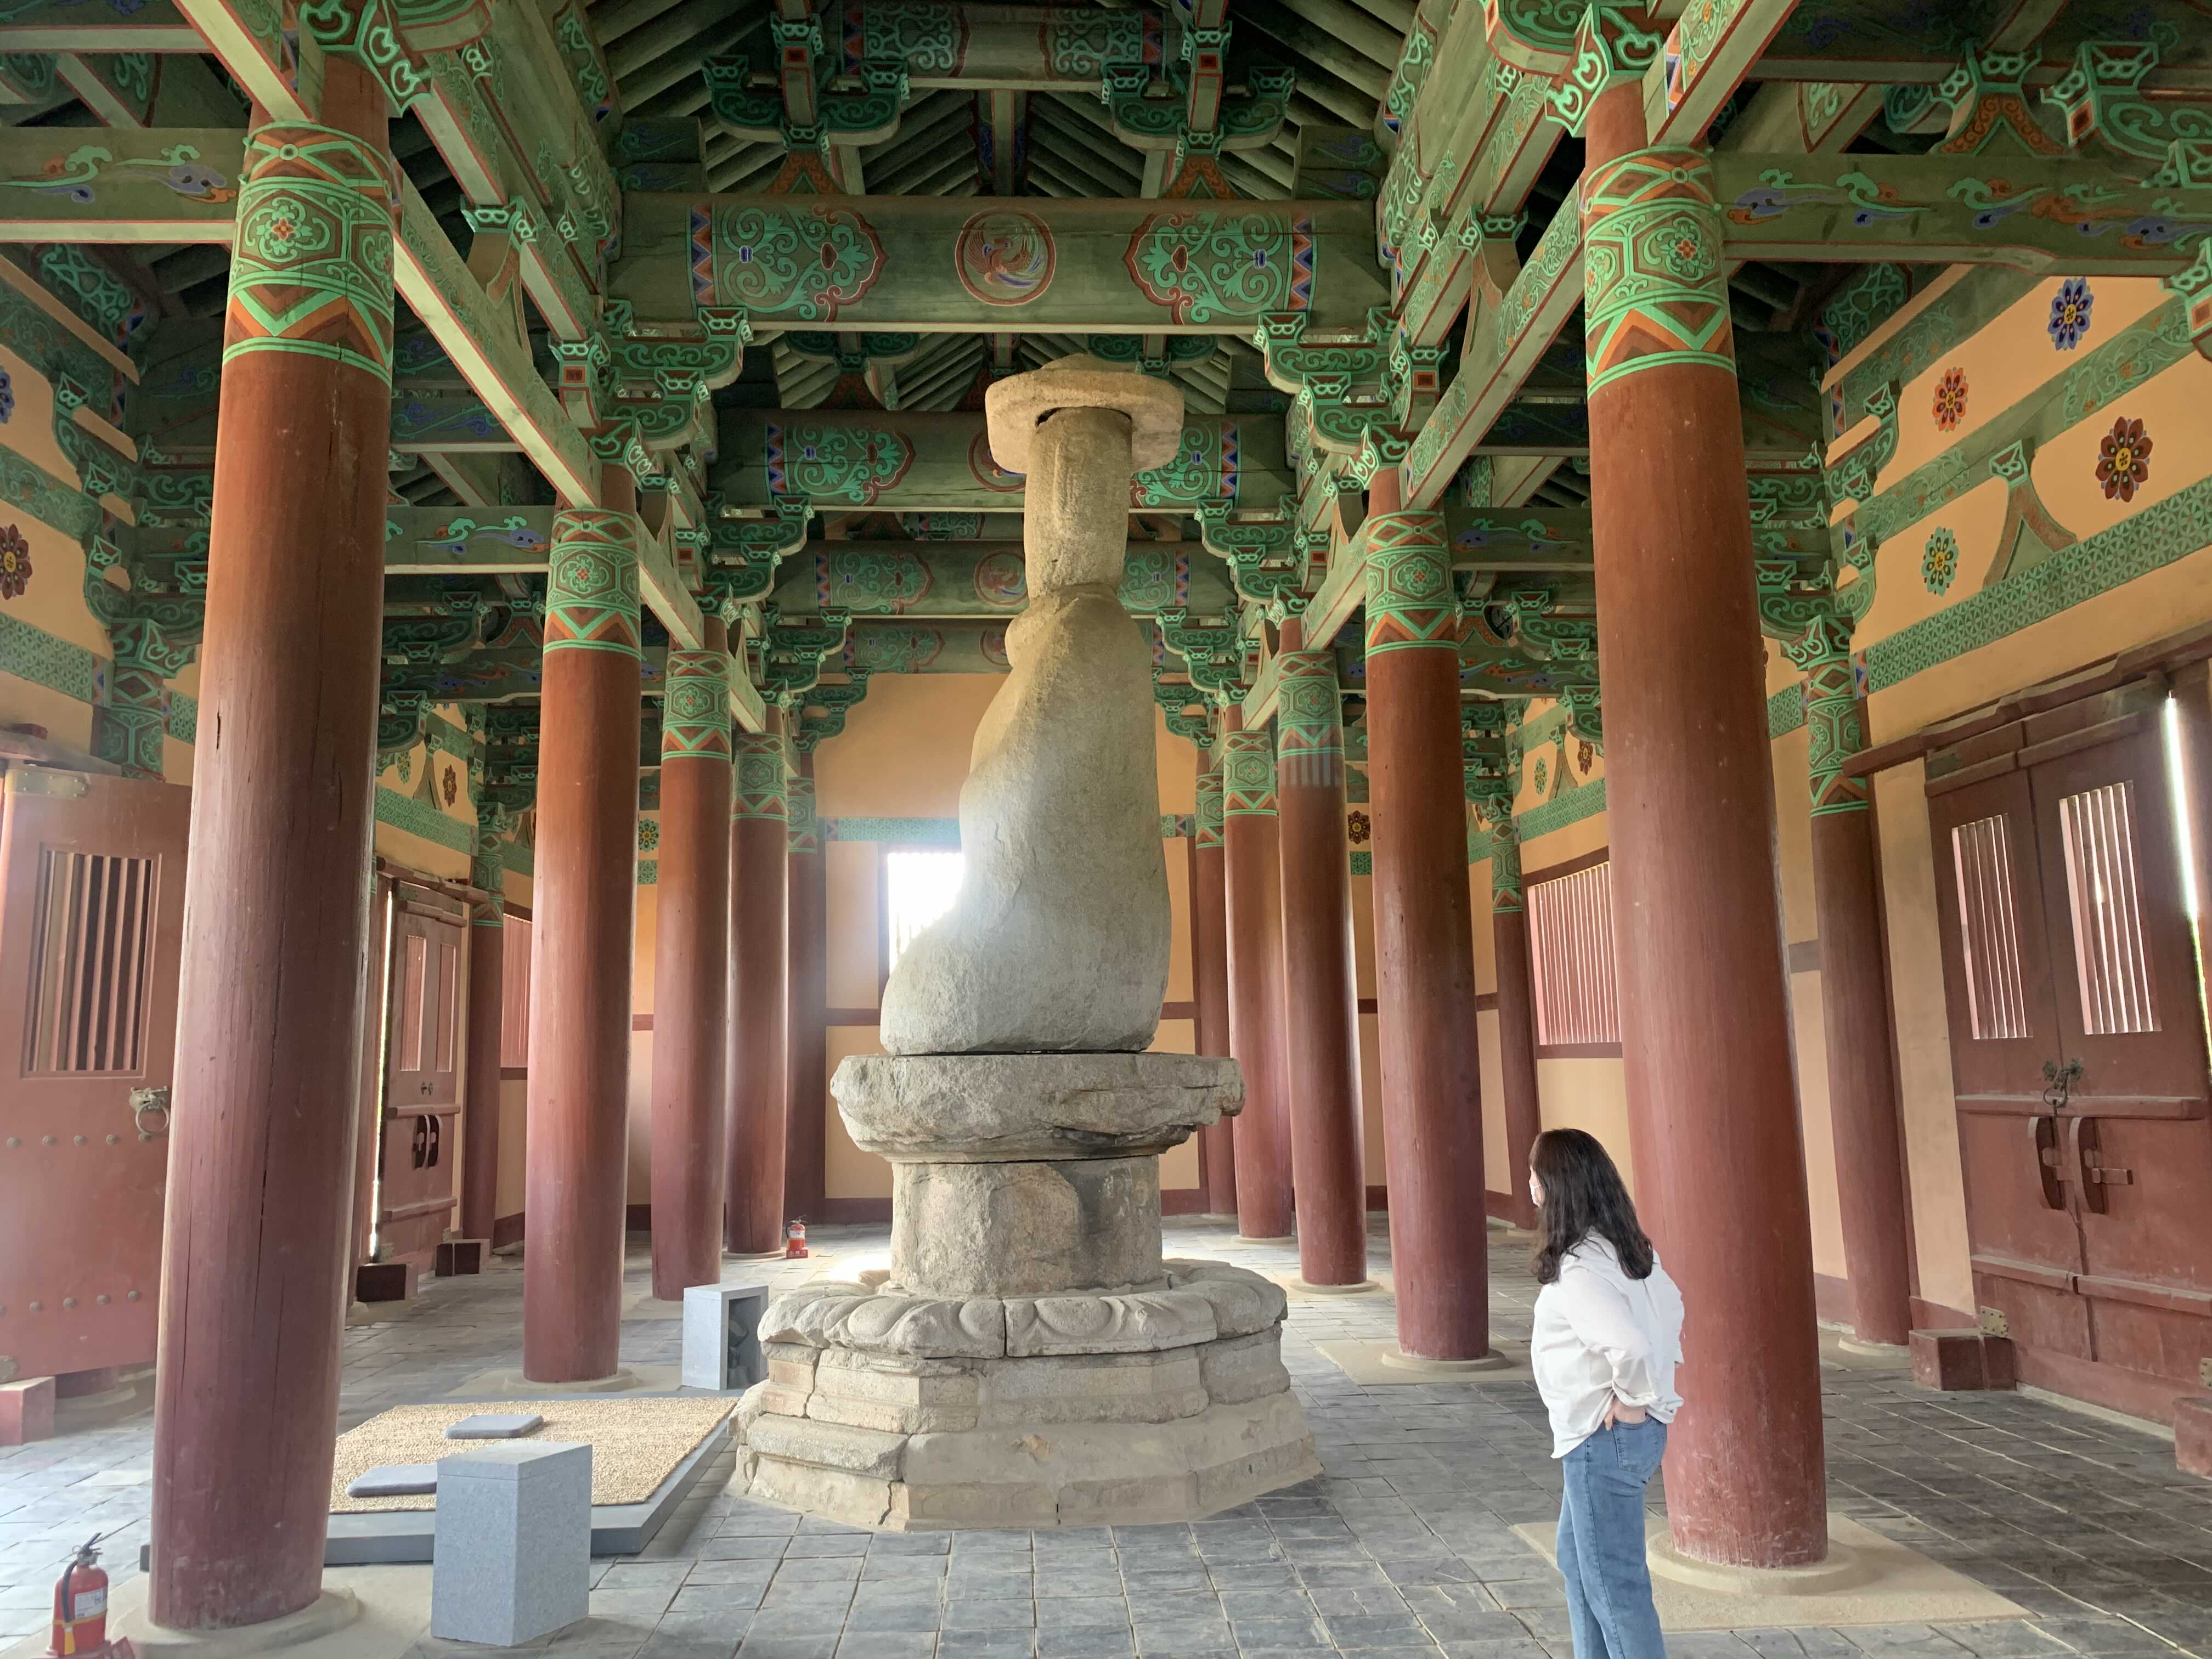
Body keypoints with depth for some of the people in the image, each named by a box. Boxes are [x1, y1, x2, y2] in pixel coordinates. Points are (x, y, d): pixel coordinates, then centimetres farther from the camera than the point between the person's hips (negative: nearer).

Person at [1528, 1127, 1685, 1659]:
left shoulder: (1577, 1269, -25)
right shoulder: (1627, 1246, 4)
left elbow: (1629, 1344, -37)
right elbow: (1672, 1306, 18)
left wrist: (1633, 1399, -20)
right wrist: (1657, 1379, 14)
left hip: (1604, 1439, -10)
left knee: (1614, 1581, 4)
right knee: (1577, 1561, 24)